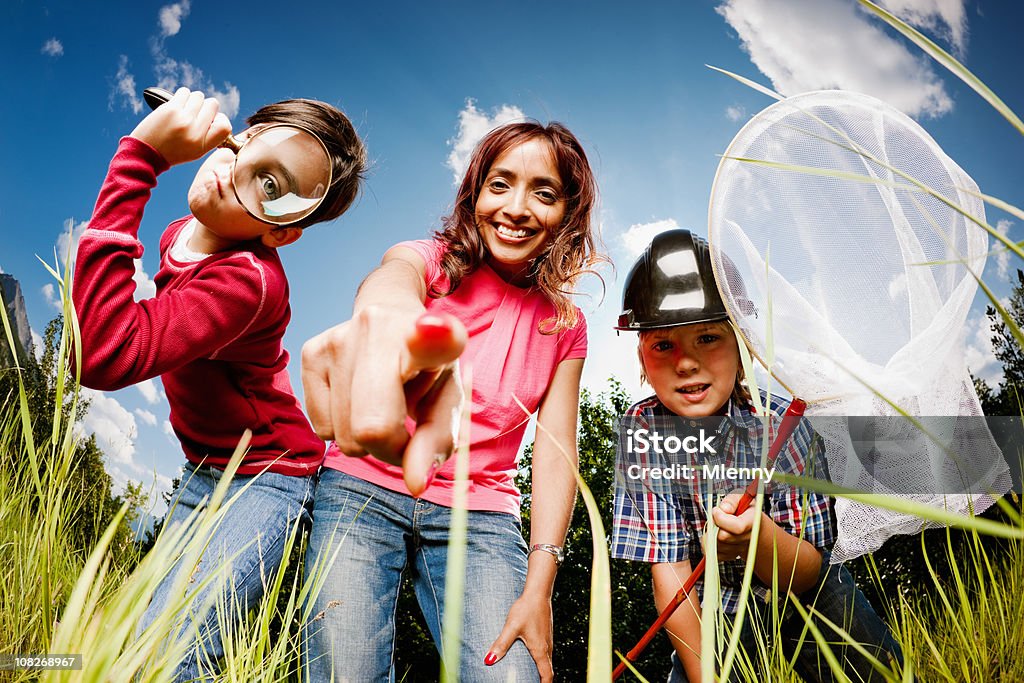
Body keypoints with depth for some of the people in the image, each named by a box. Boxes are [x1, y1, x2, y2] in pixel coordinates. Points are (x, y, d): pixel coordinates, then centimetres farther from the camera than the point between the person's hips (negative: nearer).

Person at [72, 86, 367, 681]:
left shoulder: (249, 280, -30)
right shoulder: (179, 236, -1)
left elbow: (107, 357, -44)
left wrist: (141, 158, -41)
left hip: (267, 483, -8)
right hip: (202, 474, 8)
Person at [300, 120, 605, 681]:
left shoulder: (564, 325, 7)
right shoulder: (427, 262, -3)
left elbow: (555, 453, 1)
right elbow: (387, 285, -30)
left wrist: (538, 587, -11)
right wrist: (392, 320, -57)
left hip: (479, 518, 2)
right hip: (364, 493, -2)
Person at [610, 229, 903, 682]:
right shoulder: (643, 430, -21)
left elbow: (804, 574, -21)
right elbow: (669, 572, -18)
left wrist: (757, 535, -42)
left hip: (809, 594, 0)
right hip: (718, 605, 0)